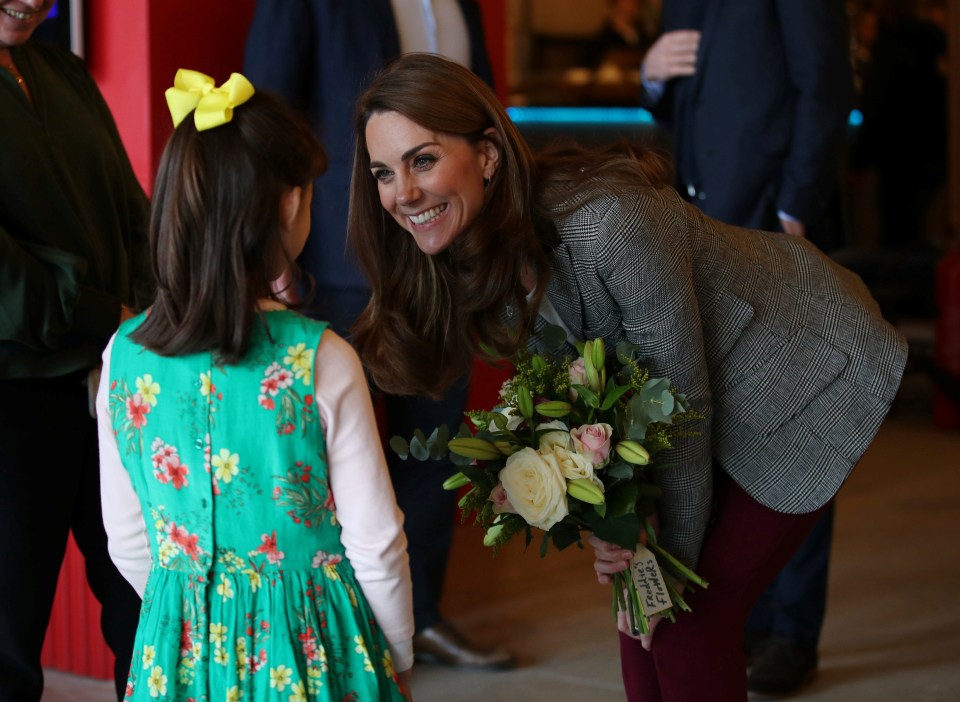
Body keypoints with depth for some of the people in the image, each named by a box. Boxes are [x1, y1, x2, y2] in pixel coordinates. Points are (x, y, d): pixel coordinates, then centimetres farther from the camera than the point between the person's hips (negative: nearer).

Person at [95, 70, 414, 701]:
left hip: (180, 647, 3)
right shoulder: (322, 362, -18)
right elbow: (375, 542, -12)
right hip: (306, 645, -3)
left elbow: (126, 541, 3)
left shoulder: (125, 356, -7)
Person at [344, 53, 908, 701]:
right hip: (724, 395, 7)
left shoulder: (611, 227, -36)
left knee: (690, 615, -8)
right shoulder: (469, 256, -12)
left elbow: (681, 401, -26)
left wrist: (674, 557, -15)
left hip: (812, 368, -7)